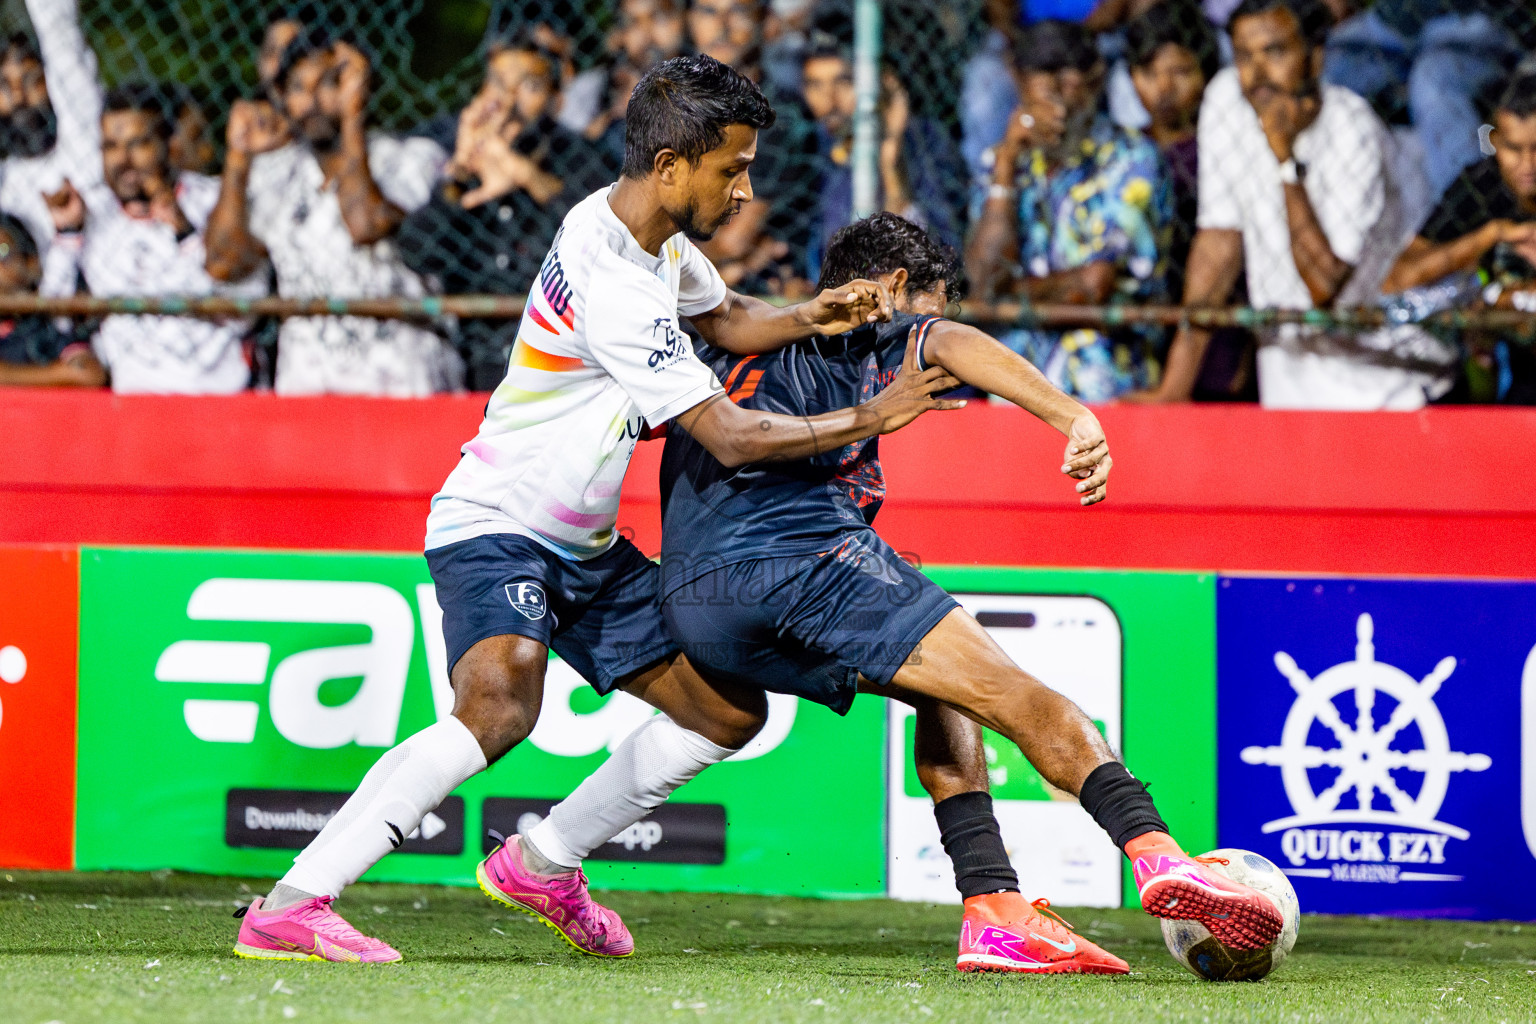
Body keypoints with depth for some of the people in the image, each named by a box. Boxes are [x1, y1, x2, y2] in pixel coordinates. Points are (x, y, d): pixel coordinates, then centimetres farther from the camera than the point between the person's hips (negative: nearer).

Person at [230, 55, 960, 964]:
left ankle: (540, 866, 23)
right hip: (496, 527, -10)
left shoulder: (656, 237, 4)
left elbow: (726, 317, 26)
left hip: (585, 549, 10)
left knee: (731, 709, 10)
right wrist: (871, 419, -14)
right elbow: (732, 437, -23)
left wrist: (810, 318, 4)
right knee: (501, 706, -34)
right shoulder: (610, 285, -26)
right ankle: (290, 907, -33)